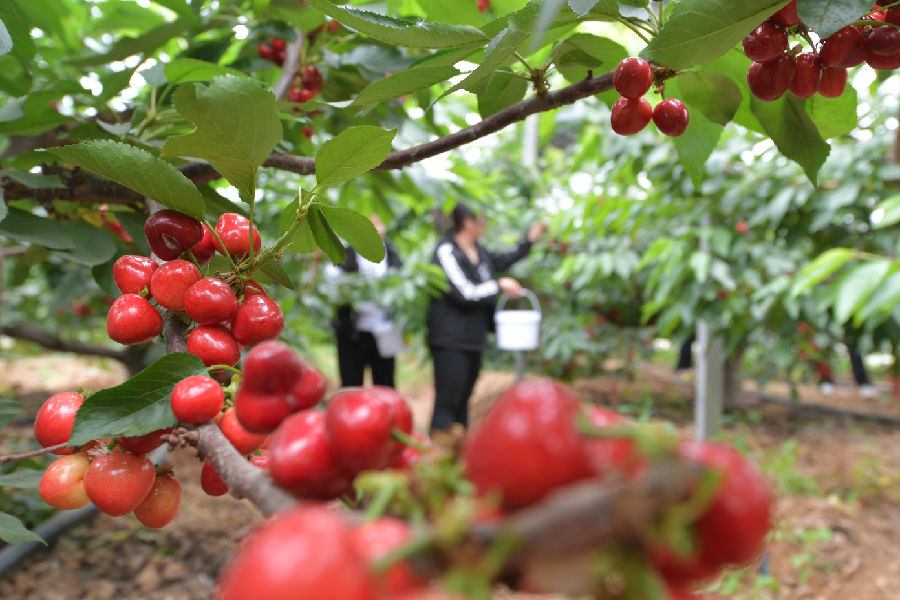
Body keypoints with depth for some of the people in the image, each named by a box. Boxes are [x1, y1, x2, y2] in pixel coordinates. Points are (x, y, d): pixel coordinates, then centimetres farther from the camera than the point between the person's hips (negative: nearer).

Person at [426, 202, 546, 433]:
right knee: (446, 403, -6)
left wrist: (528, 241, 24)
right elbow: (464, 292, -22)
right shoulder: (446, 251, -16)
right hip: (450, 340, -9)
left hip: (472, 337, 9)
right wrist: (500, 286, -11)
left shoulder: (477, 250, 10)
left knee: (462, 401, 17)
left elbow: (500, 261, 29)